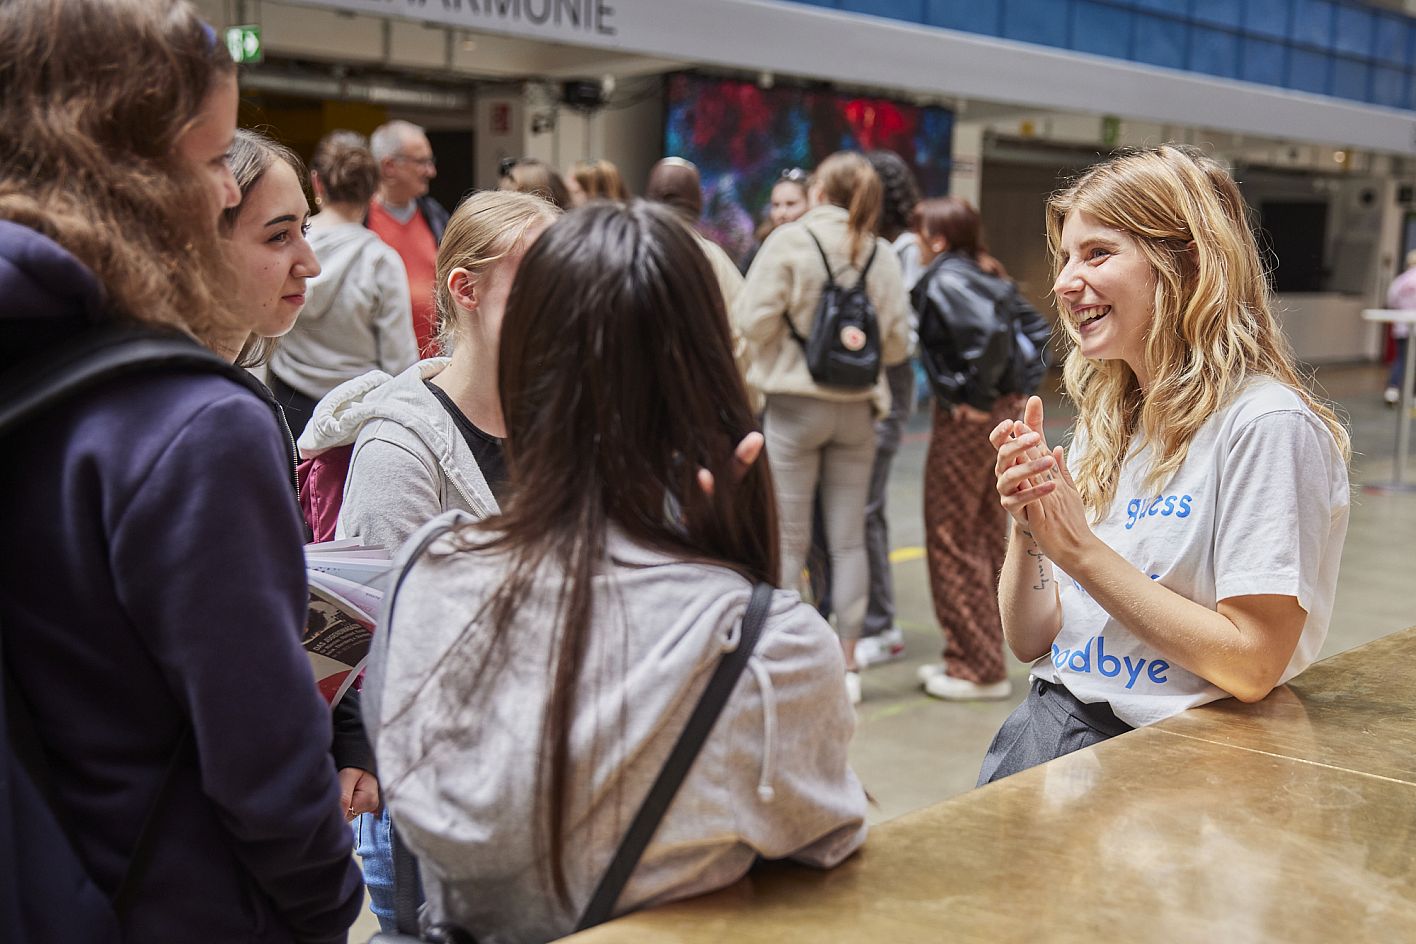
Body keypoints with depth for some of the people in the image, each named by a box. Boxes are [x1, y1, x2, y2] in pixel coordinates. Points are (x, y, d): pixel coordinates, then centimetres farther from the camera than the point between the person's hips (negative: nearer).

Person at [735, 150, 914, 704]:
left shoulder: (790, 241, -9)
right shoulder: (882, 254, 1)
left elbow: (752, 321, -13)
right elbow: (897, 342, 2)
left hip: (795, 404, -3)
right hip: (858, 409, 3)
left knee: (788, 539, 4)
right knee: (849, 539, 9)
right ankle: (847, 663, 14)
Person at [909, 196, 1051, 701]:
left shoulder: (944, 280, -14)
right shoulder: (988, 276, 12)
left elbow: (989, 331, -30)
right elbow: (1038, 329, 16)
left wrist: (978, 395, -19)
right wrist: (1019, 387, 12)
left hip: (968, 419, -9)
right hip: (1005, 413, 9)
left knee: (950, 536, 0)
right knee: (987, 535, 15)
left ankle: (978, 668, 6)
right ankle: (982, 655, 25)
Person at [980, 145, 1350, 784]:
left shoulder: (1266, 425, -12)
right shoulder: (1104, 421, 9)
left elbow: (1251, 665, -17)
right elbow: (1030, 641, 10)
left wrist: (1079, 550, -17)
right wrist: (1027, 526, -9)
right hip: (1046, 726, 6)